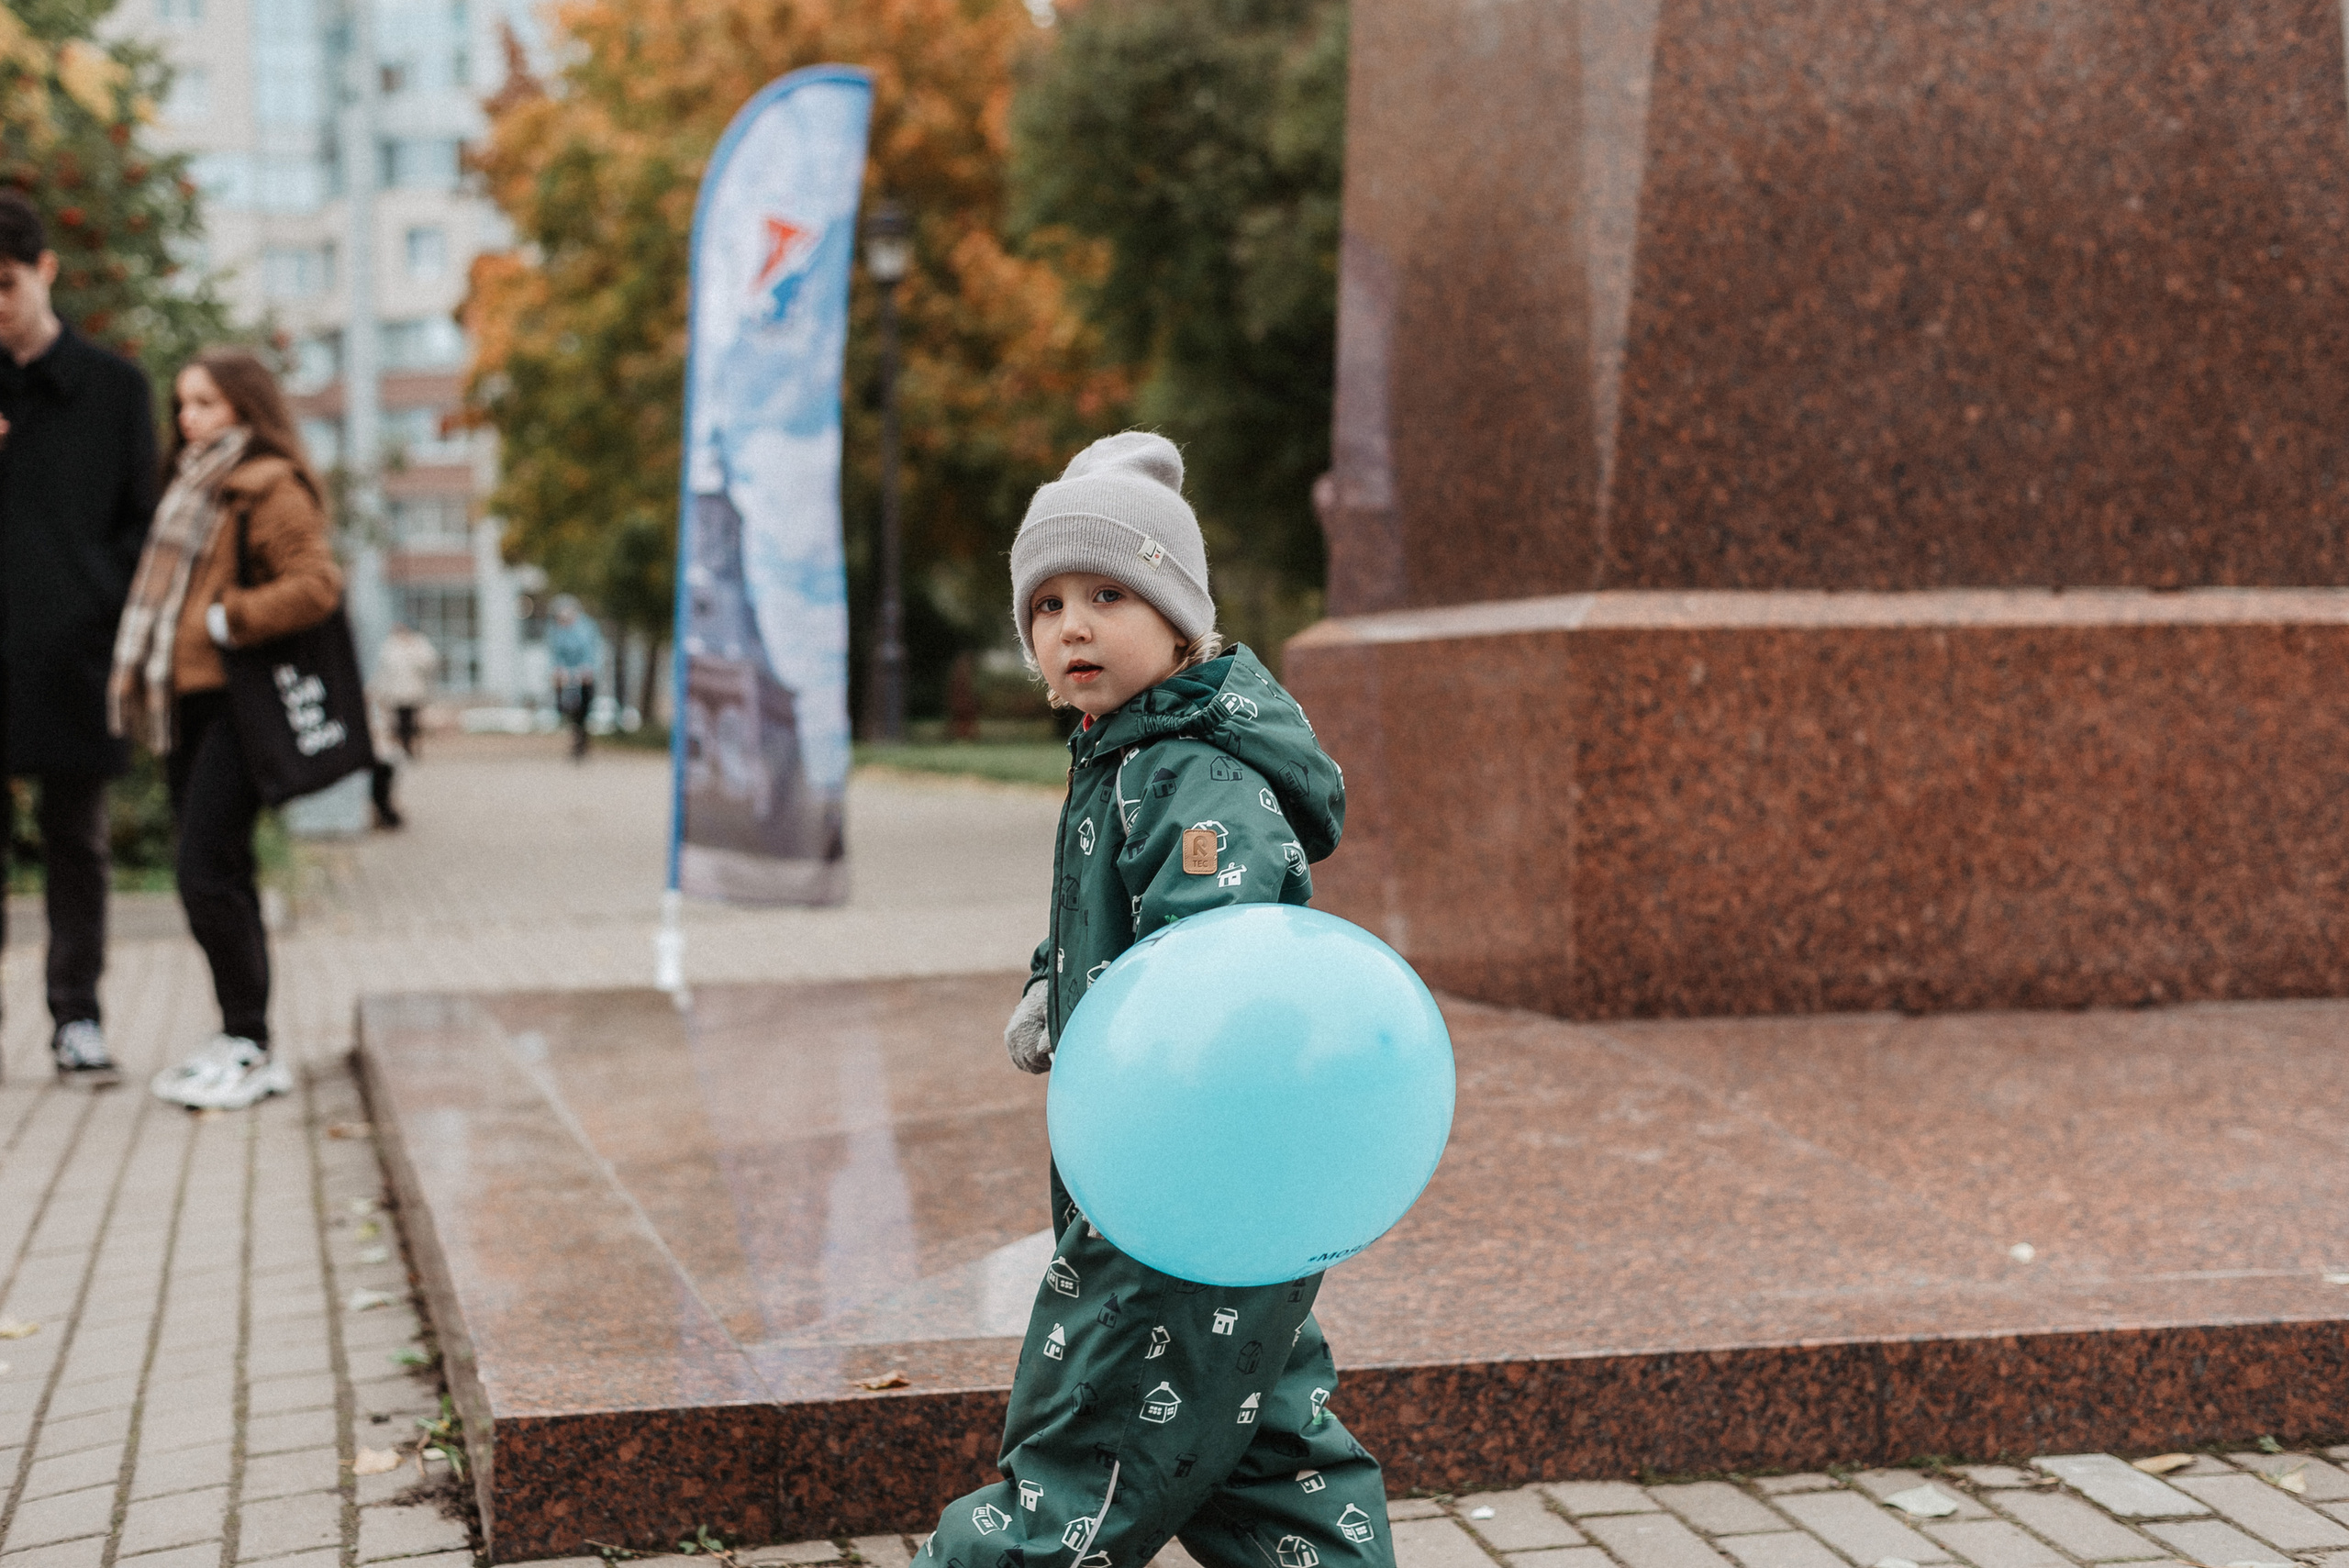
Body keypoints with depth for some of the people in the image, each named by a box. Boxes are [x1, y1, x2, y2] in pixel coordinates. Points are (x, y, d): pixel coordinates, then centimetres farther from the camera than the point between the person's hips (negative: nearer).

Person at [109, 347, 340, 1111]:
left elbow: (317, 583, -20)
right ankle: (239, 1043, 15)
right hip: (185, 704, 9)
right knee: (216, 876, 10)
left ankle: (251, 1047, -6)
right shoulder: (192, 488, 21)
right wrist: (141, 676, 13)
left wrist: (226, 620, -16)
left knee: (208, 873, -13)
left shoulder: (270, 489, -8)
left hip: (235, 704, -9)